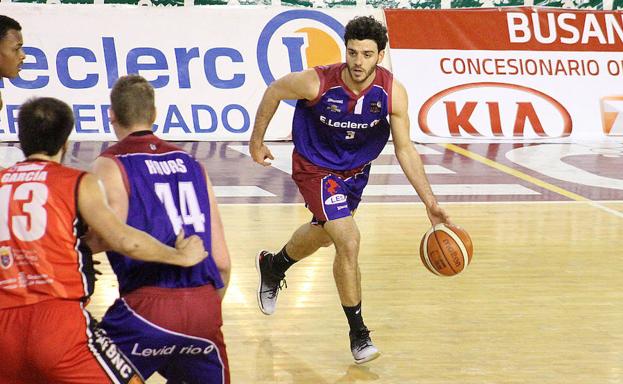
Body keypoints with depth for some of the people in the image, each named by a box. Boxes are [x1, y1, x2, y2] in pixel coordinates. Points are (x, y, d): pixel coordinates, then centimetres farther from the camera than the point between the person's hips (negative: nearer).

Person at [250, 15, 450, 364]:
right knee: (349, 241, -18)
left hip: (357, 169, 5)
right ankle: (358, 333, -1)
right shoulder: (317, 83, -32)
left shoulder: (393, 93, -25)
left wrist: (429, 201, -22)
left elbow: (405, 148, -15)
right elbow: (274, 91, -11)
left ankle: (273, 266, 59)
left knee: (323, 234, 26)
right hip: (315, 168, -5)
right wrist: (257, 141, -1)